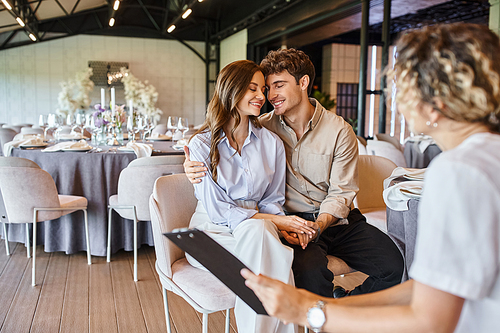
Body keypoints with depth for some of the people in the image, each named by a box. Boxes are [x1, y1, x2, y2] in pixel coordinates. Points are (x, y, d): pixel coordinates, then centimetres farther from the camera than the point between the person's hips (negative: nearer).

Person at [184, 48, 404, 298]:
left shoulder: (339, 130, -2)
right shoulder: (263, 128, 0)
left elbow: (340, 193, -3)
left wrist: (317, 226, -21)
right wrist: (193, 166, -15)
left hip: (336, 220, 2)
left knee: (393, 265, -19)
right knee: (309, 270, -34)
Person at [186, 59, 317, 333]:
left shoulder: (272, 143, 7)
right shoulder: (201, 144, -4)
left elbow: (272, 201, 10)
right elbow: (216, 209, -10)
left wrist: (288, 225, -14)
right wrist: (274, 222, -18)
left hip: (257, 230, 3)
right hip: (212, 232, -2)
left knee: (260, 231, -33)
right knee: (257, 231, -33)